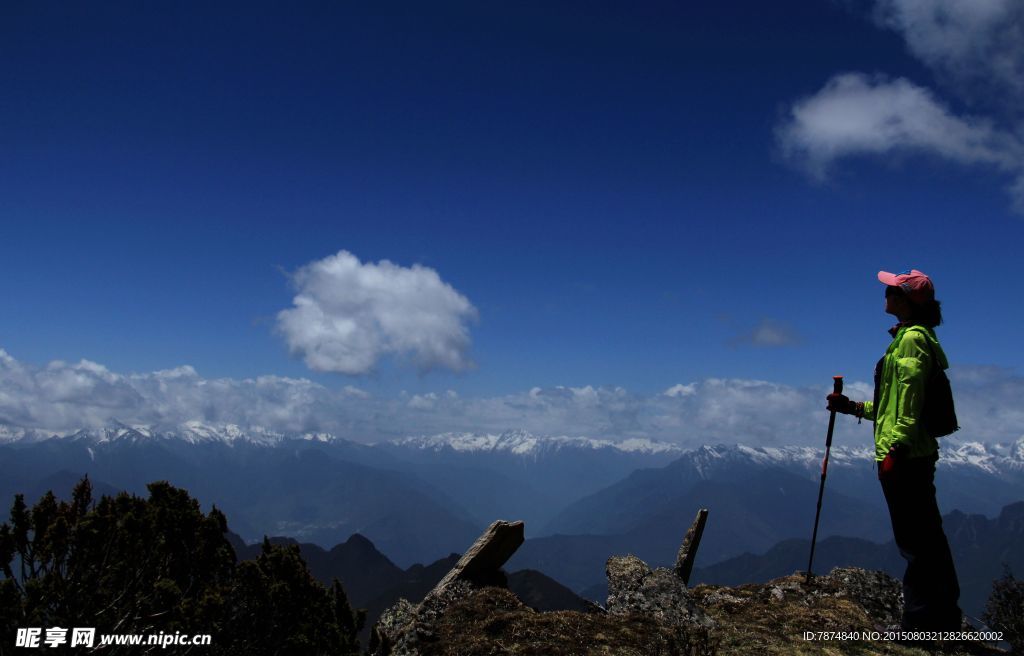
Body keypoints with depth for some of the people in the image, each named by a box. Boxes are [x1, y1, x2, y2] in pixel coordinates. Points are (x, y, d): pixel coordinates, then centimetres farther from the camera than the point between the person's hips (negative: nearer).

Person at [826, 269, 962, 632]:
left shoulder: (912, 338, -12)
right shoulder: (913, 337, 19)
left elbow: (909, 403, -20)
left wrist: (895, 449, -24)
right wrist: (854, 407, 24)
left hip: (904, 456, -11)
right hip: (914, 454, 11)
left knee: (916, 541, -4)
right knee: (925, 540, 16)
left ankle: (925, 622, 4)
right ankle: (942, 617, 26)